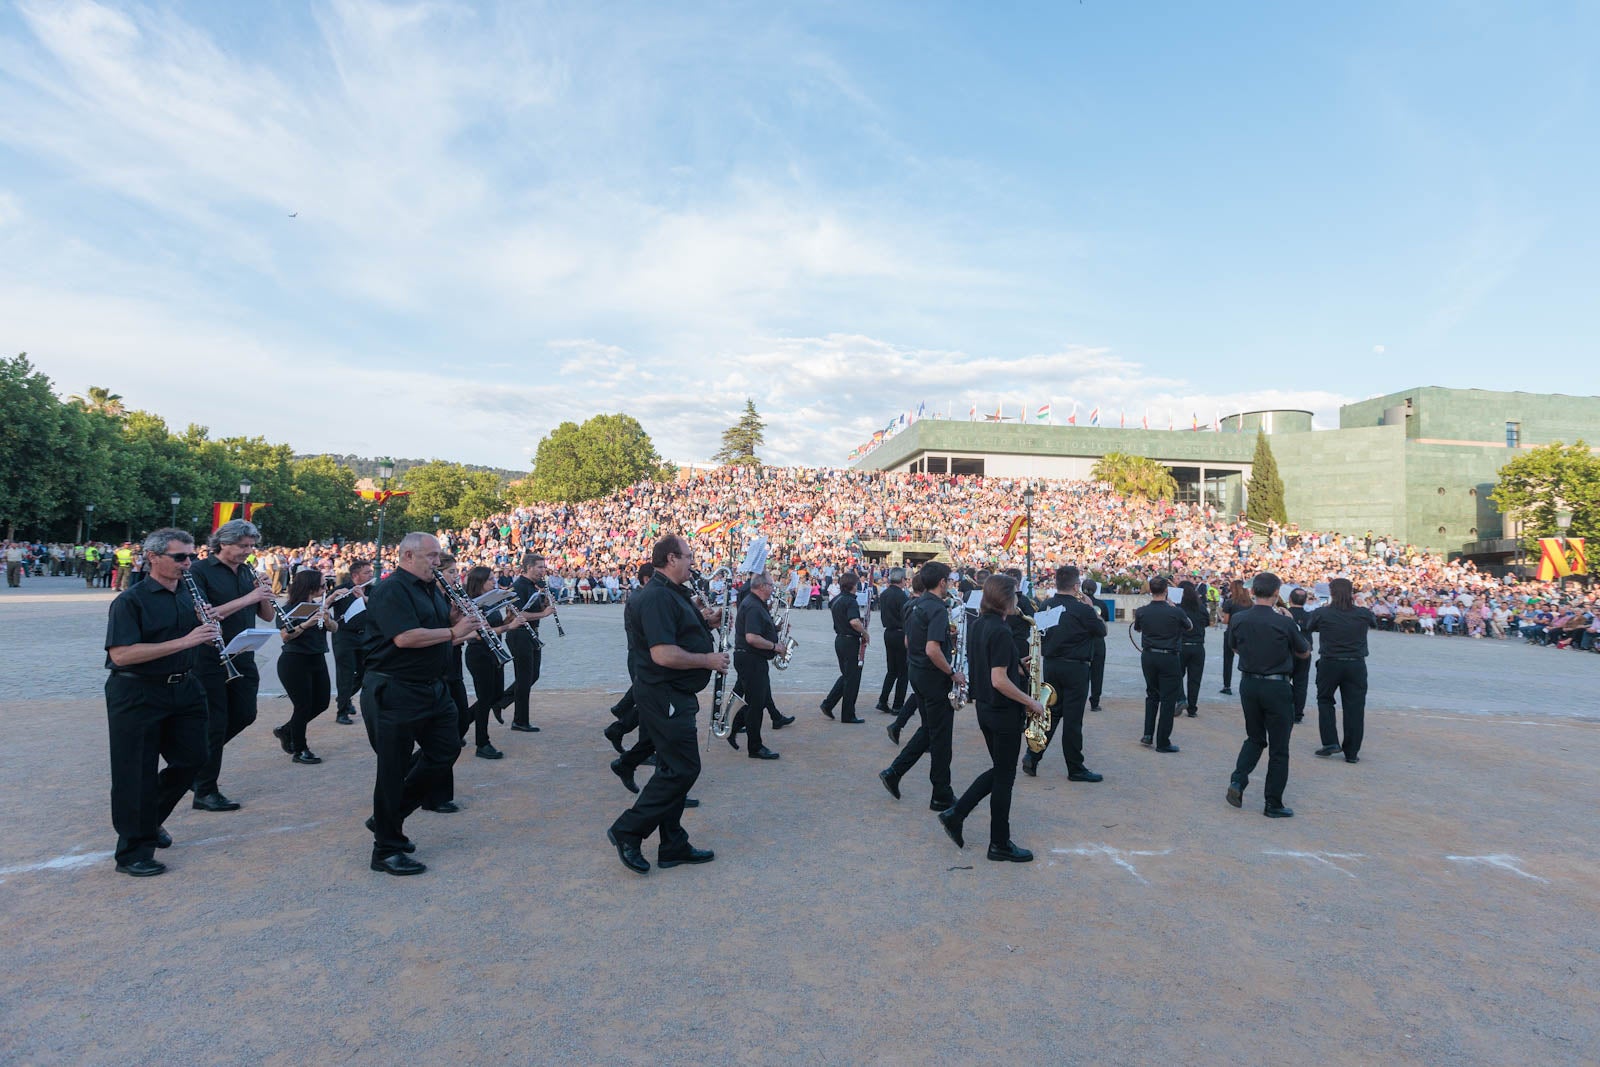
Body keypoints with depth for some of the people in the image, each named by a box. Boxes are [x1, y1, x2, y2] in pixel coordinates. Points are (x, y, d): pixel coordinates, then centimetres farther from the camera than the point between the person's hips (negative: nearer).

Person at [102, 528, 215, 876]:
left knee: (191, 759, 11)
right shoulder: (131, 600, -13)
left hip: (184, 690, 6)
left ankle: (150, 819, 35)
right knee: (138, 773, 2)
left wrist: (210, 632, -5)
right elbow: (121, 654, -23)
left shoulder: (190, 595, 7)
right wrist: (184, 641, -29)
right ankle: (133, 852, 16)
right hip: (137, 695, -6)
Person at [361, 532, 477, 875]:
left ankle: (388, 818, 27)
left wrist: (463, 624, 2)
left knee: (446, 750, 12)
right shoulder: (391, 590, -14)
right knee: (394, 769, 2)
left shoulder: (432, 590, 13)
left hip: (434, 689, 9)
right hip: (395, 693, -9)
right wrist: (452, 632, -18)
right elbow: (405, 637, -27)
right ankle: (387, 850, 16)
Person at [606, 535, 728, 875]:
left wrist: (707, 623, 7)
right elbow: (663, 654, -29)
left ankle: (674, 845, 24)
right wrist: (708, 660, -19)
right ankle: (627, 831, 6)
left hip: (674, 696, 11)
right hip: (665, 696, -11)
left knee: (674, 769, 15)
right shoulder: (657, 596, -20)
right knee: (683, 769, -6)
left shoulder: (673, 593, 13)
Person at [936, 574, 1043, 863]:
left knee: (999, 770, 20)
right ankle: (1000, 844, 17)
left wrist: (1016, 665, 13)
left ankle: (955, 815, 17)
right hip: (1005, 712, -8)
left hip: (984, 708, 9)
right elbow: (999, 681, -25)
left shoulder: (976, 626, 6)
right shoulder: (1001, 632, -21)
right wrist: (1032, 703, -15)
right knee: (1004, 776, 5)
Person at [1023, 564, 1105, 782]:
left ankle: (1032, 756, 9)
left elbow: (1038, 634, 11)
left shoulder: (1045, 606, 0)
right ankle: (1075, 769, 12)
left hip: (1050, 665, 5)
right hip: (1075, 667, -5)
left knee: (1050, 712, 16)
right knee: (1073, 719, 2)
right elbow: (1102, 630, -1)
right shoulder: (1082, 610, -16)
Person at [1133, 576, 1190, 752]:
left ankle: (1148, 734, 16)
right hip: (1169, 658, -4)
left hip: (1148, 656, 4)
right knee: (1168, 699, 4)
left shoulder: (1142, 611, -5)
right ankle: (1162, 742, 8)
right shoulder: (1175, 612, -13)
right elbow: (1190, 627, 8)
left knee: (1152, 695, 20)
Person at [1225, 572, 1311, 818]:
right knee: (1278, 748, 8)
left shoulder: (1238, 619, -5)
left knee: (1255, 738, 21)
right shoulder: (1285, 623, -15)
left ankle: (1238, 780, 2)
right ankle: (1273, 805, 13)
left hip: (1248, 684, 4)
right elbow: (1304, 653, 2)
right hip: (1277, 687, -4)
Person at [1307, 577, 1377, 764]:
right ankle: (1352, 752, 14)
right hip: (1356, 665, 1)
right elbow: (1374, 623, 19)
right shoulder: (1363, 614, -4)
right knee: (1354, 708, 7)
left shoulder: (1321, 613, -9)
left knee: (1325, 701, 18)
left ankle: (1330, 742, 11)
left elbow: (1309, 627, 10)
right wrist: (1356, 605, 23)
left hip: (1329, 664, -1)